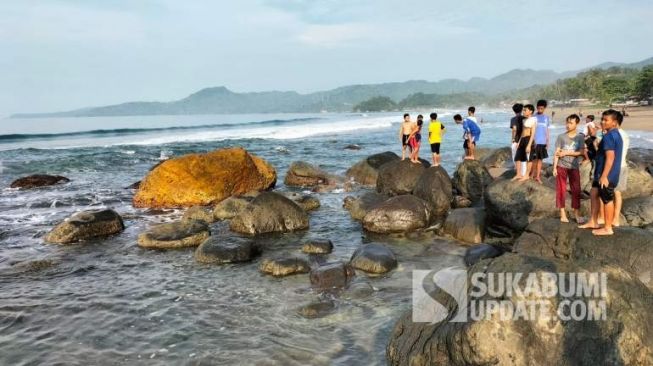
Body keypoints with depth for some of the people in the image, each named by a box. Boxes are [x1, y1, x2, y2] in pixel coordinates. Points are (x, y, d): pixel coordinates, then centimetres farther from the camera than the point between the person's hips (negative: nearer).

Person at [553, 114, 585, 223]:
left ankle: (577, 213, 11)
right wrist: (554, 167, -7)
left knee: (576, 190, 2)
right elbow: (557, 153, -2)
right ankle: (563, 213, 11)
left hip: (574, 167, 0)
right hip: (561, 166, 0)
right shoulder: (561, 137, -1)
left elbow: (581, 152, -6)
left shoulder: (580, 137, 1)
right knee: (561, 190, 3)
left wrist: (566, 153, -14)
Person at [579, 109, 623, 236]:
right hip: (602, 172, 10)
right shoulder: (616, 134, 13)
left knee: (607, 200, 0)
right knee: (594, 194, 18)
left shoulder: (608, 136, -20)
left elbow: (610, 157, -26)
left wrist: (604, 176, -25)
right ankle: (593, 222, 25)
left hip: (607, 174, -10)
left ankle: (608, 228, 11)